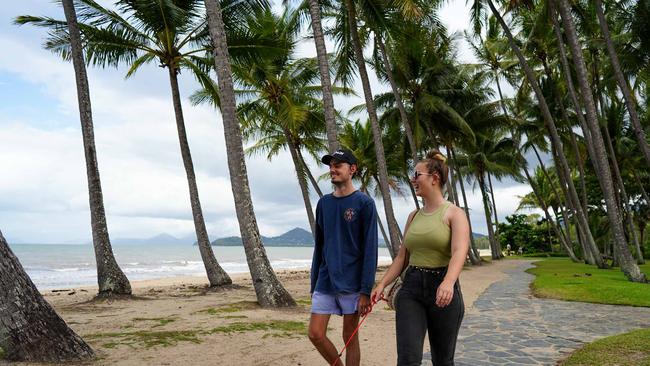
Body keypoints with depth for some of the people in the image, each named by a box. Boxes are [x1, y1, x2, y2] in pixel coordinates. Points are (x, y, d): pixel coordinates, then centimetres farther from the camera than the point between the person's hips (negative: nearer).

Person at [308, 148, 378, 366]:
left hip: (351, 284, -4)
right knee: (315, 334, 4)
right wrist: (314, 283, 12)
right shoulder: (324, 203, 9)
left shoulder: (364, 203, -6)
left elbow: (370, 249, -9)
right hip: (325, 283, 5)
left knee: (350, 337, 6)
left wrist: (366, 291, -14)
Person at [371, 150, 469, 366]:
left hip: (442, 288, -4)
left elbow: (460, 251, -22)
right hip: (411, 287, 4)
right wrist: (382, 284, 3)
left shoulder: (454, 214, -5)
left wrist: (448, 282, -40)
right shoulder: (413, 216, 12)